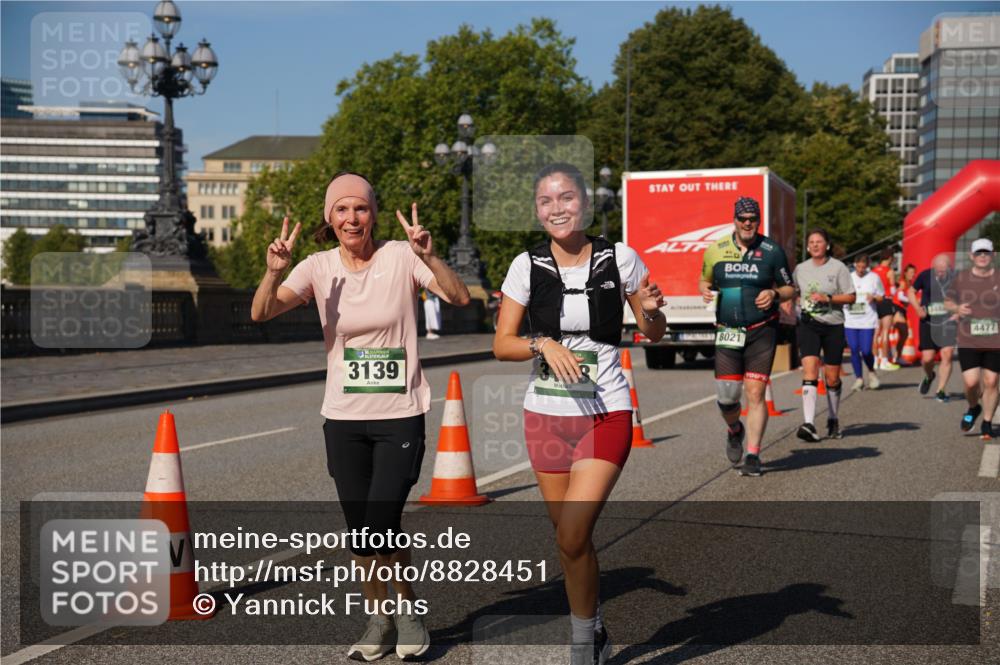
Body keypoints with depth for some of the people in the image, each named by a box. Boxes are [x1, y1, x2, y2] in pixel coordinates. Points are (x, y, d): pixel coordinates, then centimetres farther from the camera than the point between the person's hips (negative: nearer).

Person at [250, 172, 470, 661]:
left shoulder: (400, 257, -7)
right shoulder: (319, 267, 0)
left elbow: (459, 298, -19)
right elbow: (261, 313, -11)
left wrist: (428, 257, -34)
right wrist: (275, 271, -29)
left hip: (400, 417, -3)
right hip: (343, 419, 3)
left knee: (381, 529, -9)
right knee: (360, 533, 10)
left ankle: (408, 606, 19)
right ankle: (379, 620, 31)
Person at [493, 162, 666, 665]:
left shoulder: (620, 259, -4)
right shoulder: (527, 266, -1)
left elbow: (654, 334, 7)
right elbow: (501, 345, -1)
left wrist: (651, 309, -15)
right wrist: (543, 345, -19)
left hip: (606, 413, -3)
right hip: (545, 414, 3)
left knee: (572, 537, -14)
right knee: (569, 537, 11)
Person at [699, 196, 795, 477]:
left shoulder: (772, 251, 1)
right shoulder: (716, 250, 5)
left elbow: (789, 289, 9)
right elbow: (704, 280, 19)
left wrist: (774, 293, -13)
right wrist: (705, 290, -4)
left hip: (762, 331, -2)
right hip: (727, 332, 2)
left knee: (755, 393, -7)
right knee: (726, 396, 0)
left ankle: (753, 456, 2)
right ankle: (734, 430, 34)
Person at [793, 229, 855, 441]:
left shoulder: (838, 267, -1)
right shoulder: (800, 269, 8)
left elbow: (851, 297, -3)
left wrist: (828, 298, -15)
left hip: (833, 325, -1)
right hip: (808, 324, 1)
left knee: (832, 378, 7)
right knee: (810, 371, -17)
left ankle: (833, 420, 29)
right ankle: (808, 424, -25)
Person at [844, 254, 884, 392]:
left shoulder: (874, 278, 5)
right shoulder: (848, 278, 9)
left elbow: (881, 297, 10)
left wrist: (874, 297, -11)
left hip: (868, 320, -2)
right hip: (850, 320, 2)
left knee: (866, 351, -8)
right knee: (854, 350, -2)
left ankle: (872, 372, 20)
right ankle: (859, 378, 12)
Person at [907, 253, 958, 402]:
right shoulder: (925, 276, -7)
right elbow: (911, 291, 8)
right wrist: (917, 307, -8)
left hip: (948, 322, 0)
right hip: (928, 322, 0)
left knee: (947, 355, -10)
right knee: (927, 358, -3)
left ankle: (941, 391, 4)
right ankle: (929, 376, 33)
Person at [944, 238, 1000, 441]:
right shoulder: (961, 279, 4)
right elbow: (947, 302, 12)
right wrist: (957, 308, -8)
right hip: (968, 342, 0)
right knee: (971, 382, -7)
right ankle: (973, 408, 26)